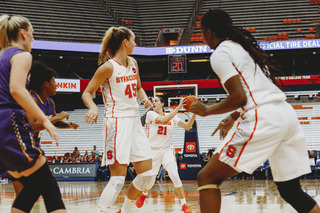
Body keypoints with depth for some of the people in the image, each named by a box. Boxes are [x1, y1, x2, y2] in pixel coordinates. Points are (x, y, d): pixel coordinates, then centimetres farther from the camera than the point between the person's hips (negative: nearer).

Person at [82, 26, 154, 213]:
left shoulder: (133, 63, 13)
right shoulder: (109, 67, -8)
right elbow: (87, 93, -6)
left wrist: (144, 98, 8)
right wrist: (93, 107, -26)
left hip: (134, 120, 8)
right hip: (117, 122, -8)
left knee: (147, 175, 6)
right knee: (118, 178, -14)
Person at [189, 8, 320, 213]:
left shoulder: (220, 54, -2)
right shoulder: (244, 45, 24)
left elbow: (239, 97, -12)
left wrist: (206, 110, 2)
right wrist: (232, 118, 31)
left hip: (263, 120, -9)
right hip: (287, 114, 9)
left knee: (207, 177, -1)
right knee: (291, 192, 16)